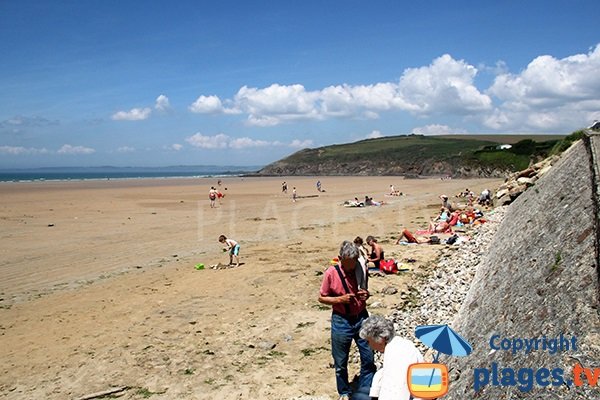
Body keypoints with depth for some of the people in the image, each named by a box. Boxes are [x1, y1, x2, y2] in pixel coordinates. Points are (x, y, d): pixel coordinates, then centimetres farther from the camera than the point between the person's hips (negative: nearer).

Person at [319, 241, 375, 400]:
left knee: (368, 358, 8)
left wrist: (366, 295, -11)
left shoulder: (360, 269, -4)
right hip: (341, 321, -3)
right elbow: (321, 298, -5)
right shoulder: (331, 273, -14)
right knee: (341, 363, 10)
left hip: (361, 318, 3)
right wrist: (341, 299, -20)